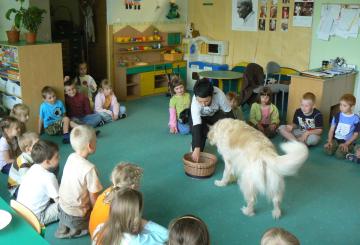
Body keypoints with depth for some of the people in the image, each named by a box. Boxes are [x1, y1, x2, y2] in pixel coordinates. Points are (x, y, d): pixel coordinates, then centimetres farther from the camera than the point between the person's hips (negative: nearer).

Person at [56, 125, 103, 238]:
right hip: (76, 218, -7)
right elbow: (93, 198, -20)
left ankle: (65, 227, 15)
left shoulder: (71, 157, -8)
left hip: (62, 207, 7)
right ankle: (73, 230, 5)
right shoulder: (89, 168, -29)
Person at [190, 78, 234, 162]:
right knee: (201, 130, -30)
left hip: (215, 114, 2)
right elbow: (196, 126, -41)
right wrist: (197, 148, -44)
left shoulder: (219, 94, -37)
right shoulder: (195, 102, -38)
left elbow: (228, 113, -22)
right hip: (200, 117, -1)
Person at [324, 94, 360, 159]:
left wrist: (346, 144, -13)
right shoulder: (337, 116, 2)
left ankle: (347, 149, 4)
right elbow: (331, 129, 3)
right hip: (336, 139, 3)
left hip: (348, 142, -2)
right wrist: (329, 141, -12)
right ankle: (336, 147, 6)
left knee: (339, 154, -28)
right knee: (328, 151, -26)